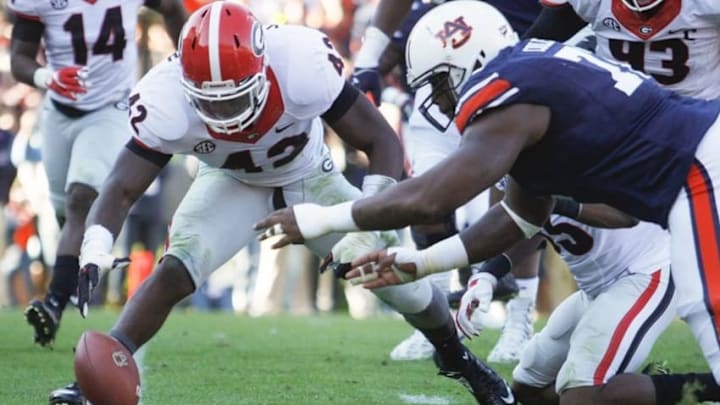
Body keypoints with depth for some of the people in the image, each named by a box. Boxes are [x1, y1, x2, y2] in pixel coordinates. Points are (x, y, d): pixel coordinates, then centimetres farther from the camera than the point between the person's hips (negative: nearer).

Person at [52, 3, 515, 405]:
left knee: (400, 276, -1)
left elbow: (382, 141, -29)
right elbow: (123, 188, -33)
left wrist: (368, 224, -42)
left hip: (309, 179, 0)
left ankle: (455, 355, 30)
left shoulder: (302, 64, -39)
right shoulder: (167, 101, -36)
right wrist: (94, 253, -52)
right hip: (232, 184, 0)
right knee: (175, 271, -26)